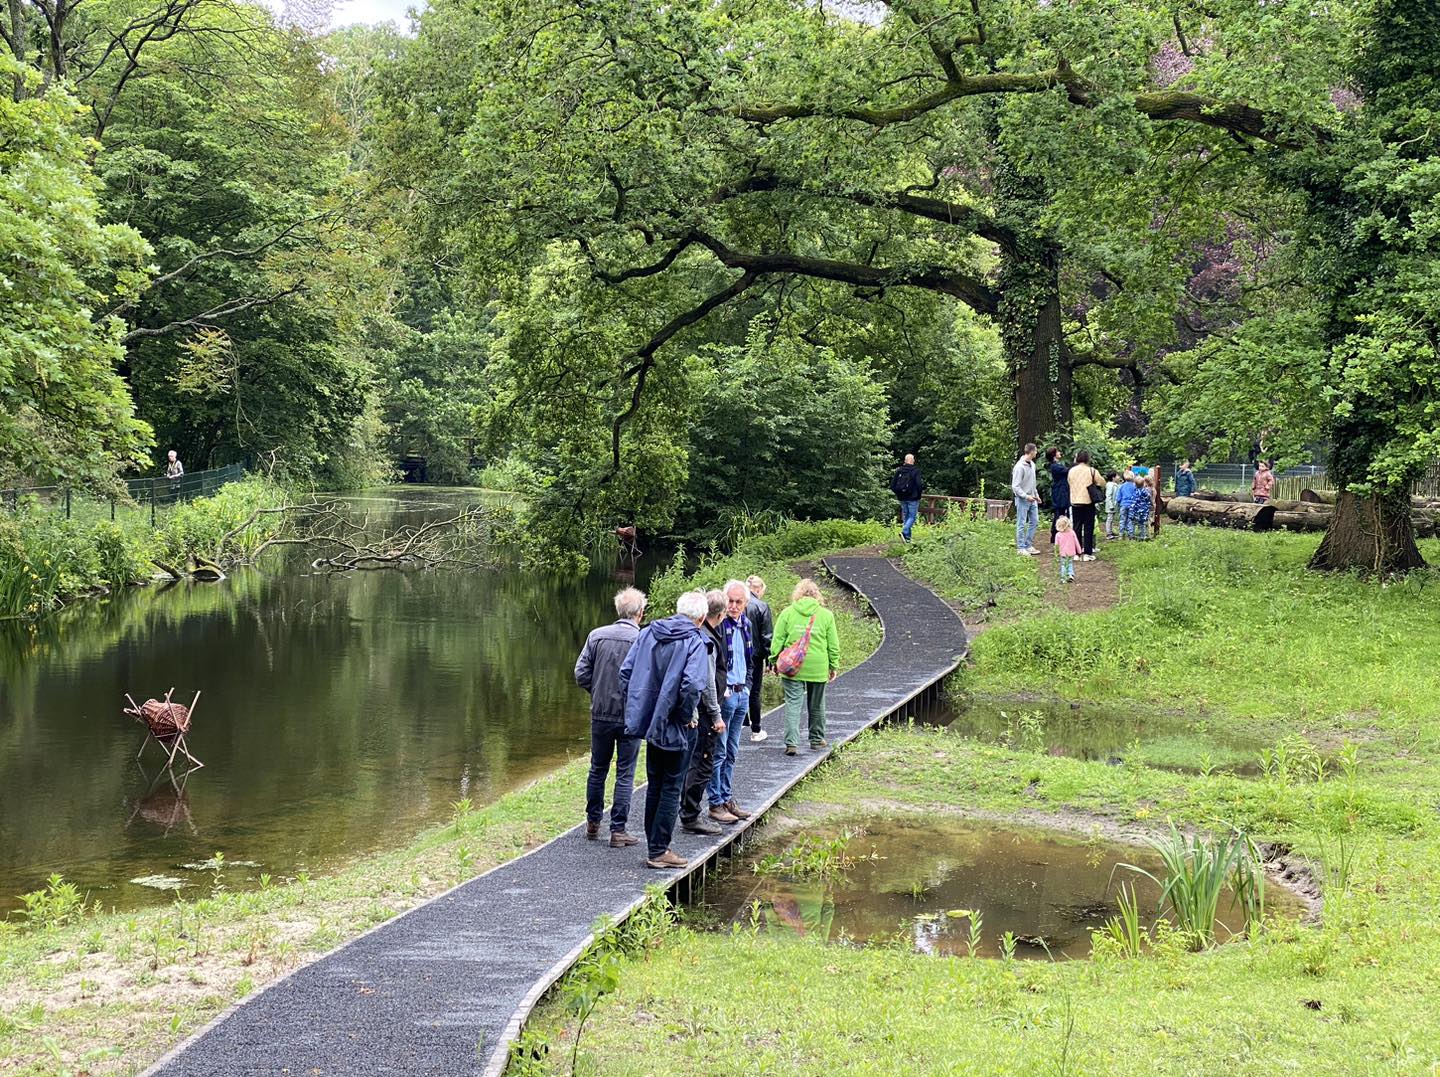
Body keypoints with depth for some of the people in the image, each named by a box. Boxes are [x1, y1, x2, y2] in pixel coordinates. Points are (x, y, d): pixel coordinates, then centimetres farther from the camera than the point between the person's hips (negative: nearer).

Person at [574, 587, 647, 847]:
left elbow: (581, 673, -2)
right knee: (625, 775, 5)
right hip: (631, 716, -3)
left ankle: (592, 823, 27)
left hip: (600, 715, 3)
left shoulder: (597, 636, -2)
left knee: (597, 770, 18)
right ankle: (618, 831, 5)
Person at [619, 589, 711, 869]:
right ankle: (659, 851, 7)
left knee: (654, 786, 17)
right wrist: (687, 716, -12)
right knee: (671, 788, 4)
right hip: (676, 729, -6)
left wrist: (636, 708, 10)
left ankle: (653, 846, 25)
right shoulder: (694, 642, -14)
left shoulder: (648, 633, 4)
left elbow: (625, 671, 4)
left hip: (649, 722, 6)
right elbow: (692, 684, -27)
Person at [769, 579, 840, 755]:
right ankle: (817, 740, 28)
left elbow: (777, 641, 0)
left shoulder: (787, 612, -1)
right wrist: (834, 666, 15)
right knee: (816, 706, 15)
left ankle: (791, 743, -11)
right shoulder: (826, 615, 2)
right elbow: (833, 645, 5)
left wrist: (774, 661, 10)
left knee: (793, 704, -1)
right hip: (818, 668, 1)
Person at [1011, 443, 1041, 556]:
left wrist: (1036, 495, 13)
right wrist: (1026, 496, -22)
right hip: (1022, 499, -8)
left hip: (1032, 499, 8)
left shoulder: (1032, 464, 9)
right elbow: (1015, 486, -17)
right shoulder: (1019, 467, -17)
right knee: (1021, 524, -2)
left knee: (1034, 521, 11)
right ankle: (1021, 548, 4)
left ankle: (1028, 545, 20)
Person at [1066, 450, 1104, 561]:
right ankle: (1087, 553, 0)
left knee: (1077, 527, 9)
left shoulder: (1071, 471, -1)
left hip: (1075, 502, 3)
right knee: (1088, 528, 3)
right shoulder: (1092, 471, -9)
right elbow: (1102, 483, 0)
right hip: (1088, 502, -3)